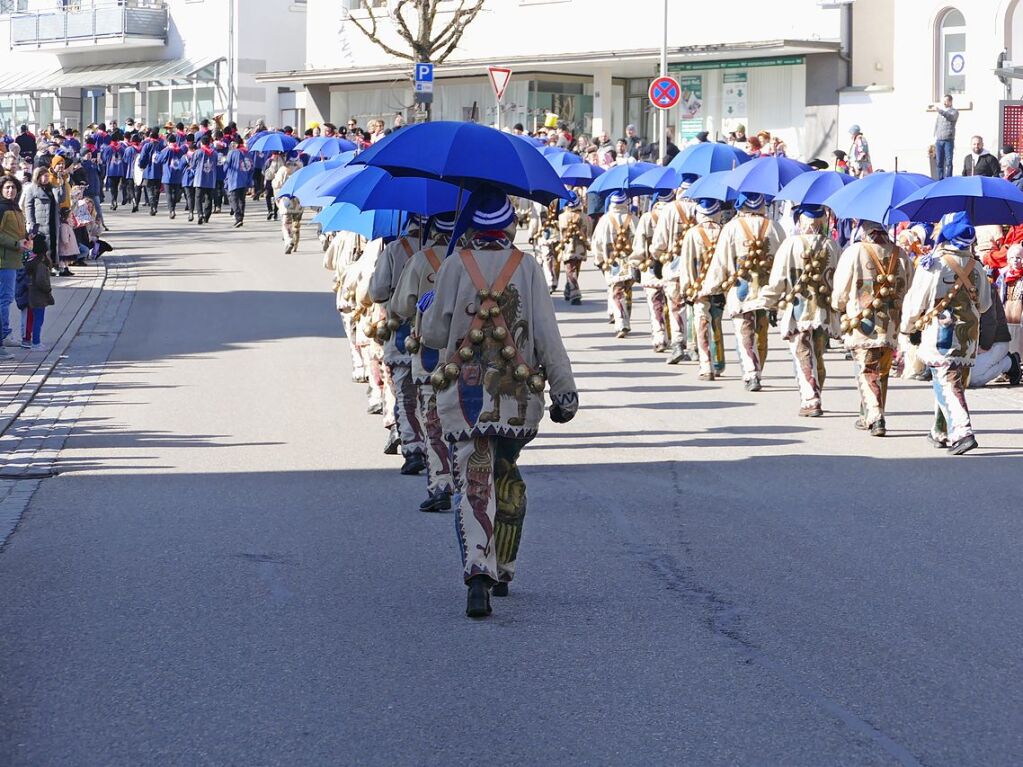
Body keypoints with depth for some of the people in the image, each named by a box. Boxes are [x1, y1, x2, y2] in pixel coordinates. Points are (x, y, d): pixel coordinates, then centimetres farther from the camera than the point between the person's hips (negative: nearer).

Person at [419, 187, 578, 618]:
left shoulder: (455, 266, -2)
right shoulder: (527, 267, 0)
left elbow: (434, 334, 0)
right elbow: (547, 335, -4)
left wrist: (427, 311, 22)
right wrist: (565, 389, 0)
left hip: (463, 392, -1)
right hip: (517, 394, 2)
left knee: (473, 484, -5)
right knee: (507, 476, 21)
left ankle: (478, 576, -24)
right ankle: (502, 571, 28)